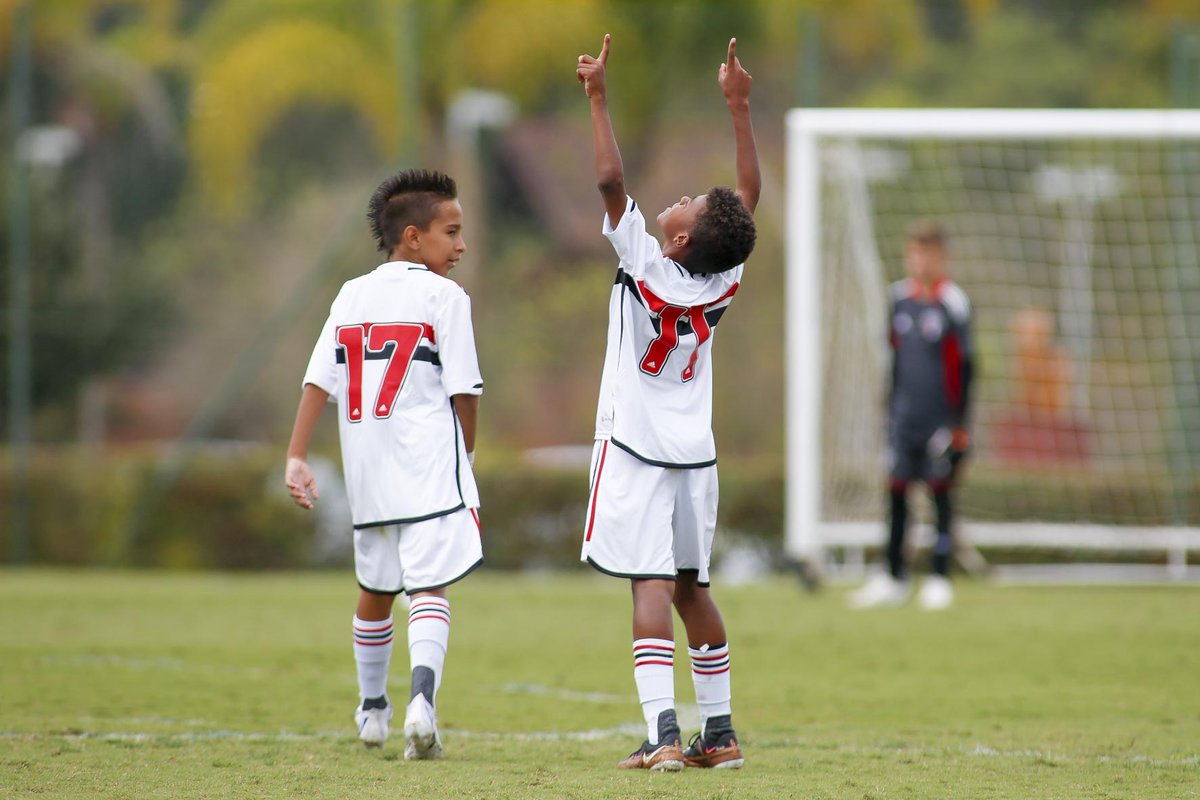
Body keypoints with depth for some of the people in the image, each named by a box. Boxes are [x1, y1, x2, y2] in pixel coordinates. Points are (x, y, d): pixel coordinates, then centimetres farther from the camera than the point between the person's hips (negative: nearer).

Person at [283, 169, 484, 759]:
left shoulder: (351, 296, 11)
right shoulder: (443, 296, -4)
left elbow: (318, 382, 4)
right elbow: (464, 390, -6)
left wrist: (297, 458, 2)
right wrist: (466, 451, 10)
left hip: (367, 468, 5)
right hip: (429, 465, -5)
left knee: (375, 590, 20)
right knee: (429, 586, -10)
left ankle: (372, 709, 34)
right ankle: (422, 695, -31)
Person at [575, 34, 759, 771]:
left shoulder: (646, 265, -15)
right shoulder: (723, 280, -3)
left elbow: (611, 180, -18)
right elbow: (751, 194, 6)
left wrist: (599, 99, -13)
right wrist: (739, 107, 8)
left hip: (636, 454, -5)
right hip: (696, 455, 5)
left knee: (652, 587, -12)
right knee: (693, 589, 13)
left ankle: (663, 734, -22)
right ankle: (719, 732, 16)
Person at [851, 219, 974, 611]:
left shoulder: (952, 302, -8)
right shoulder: (900, 297, 7)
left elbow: (964, 366, -6)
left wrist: (960, 423, -8)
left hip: (940, 418, -5)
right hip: (904, 417, 5)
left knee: (941, 491, 1)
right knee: (896, 490, 5)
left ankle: (940, 579, 8)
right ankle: (894, 578, 13)